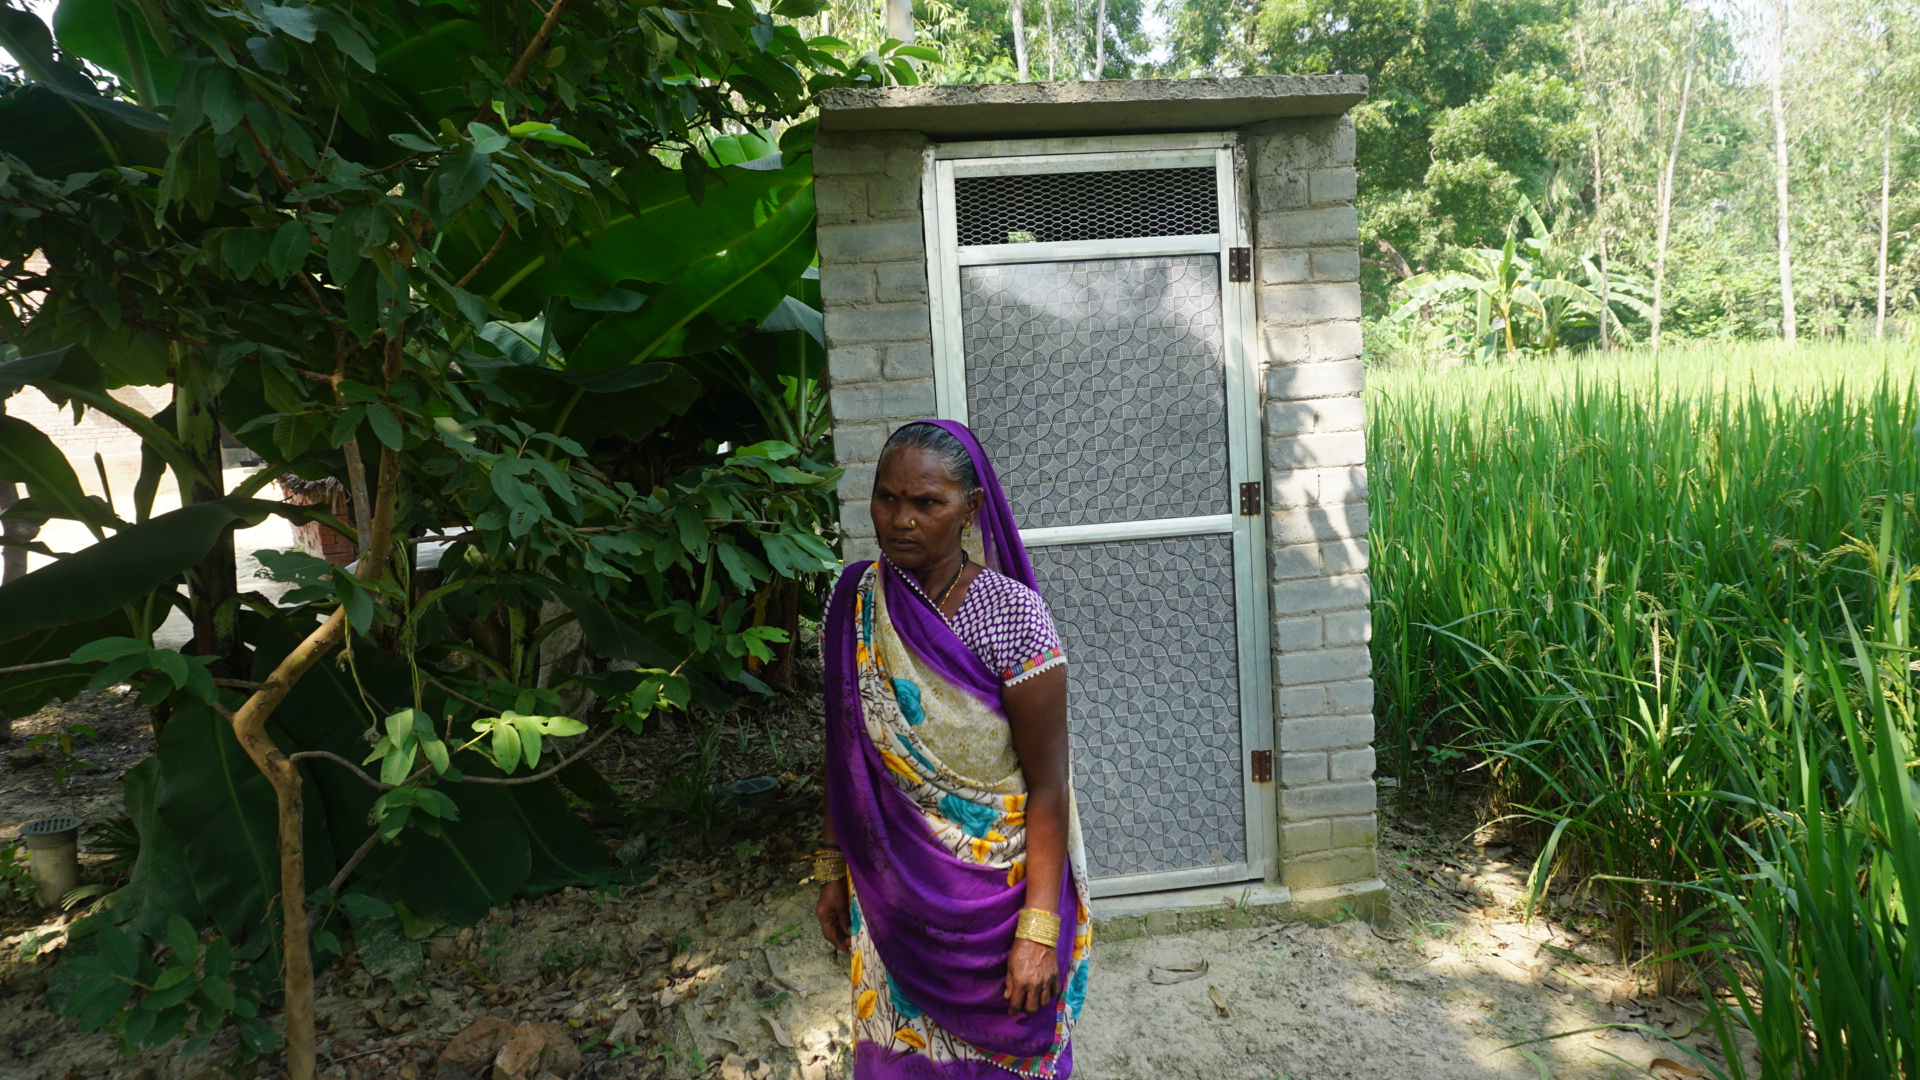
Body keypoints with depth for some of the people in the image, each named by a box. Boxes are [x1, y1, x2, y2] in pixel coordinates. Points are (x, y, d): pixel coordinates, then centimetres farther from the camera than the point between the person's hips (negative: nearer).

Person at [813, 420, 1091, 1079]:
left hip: (995, 897, -3)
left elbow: (1047, 784, -16)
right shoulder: (854, 602, -4)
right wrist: (832, 868, 9)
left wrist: (1038, 930, -18)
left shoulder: (1012, 615, -18)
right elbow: (845, 750, 6)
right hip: (891, 894, 4)